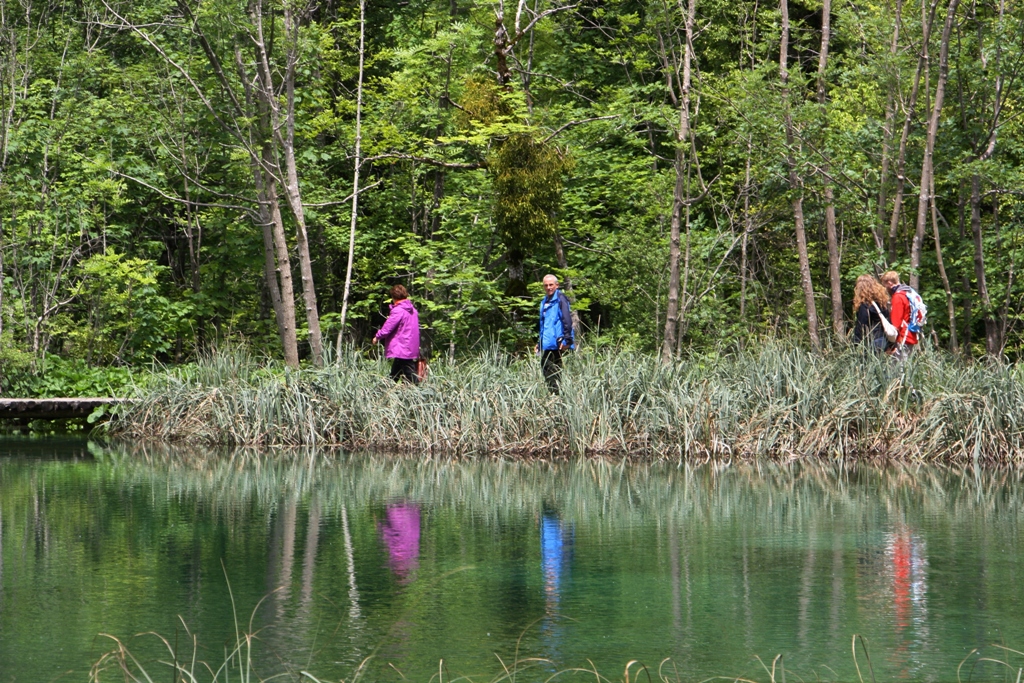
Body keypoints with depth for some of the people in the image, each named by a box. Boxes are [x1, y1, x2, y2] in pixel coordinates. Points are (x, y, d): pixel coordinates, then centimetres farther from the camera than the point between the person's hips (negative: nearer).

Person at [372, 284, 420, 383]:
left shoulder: (398, 311, -16)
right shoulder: (412, 310, 11)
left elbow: (386, 329, -17)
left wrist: (377, 337, 3)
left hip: (402, 351, -9)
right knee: (394, 376, 16)